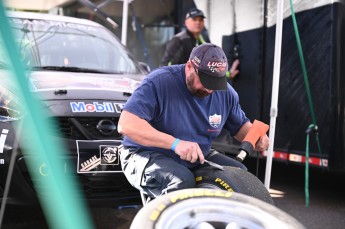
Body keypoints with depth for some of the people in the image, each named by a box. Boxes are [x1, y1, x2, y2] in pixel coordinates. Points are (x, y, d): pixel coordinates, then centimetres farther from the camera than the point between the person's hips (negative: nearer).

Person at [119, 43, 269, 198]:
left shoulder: (225, 93, 0)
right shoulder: (159, 81, -19)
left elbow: (241, 126, 18)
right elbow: (126, 124, -29)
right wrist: (175, 143, -37)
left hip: (198, 159, 6)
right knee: (183, 181, -35)